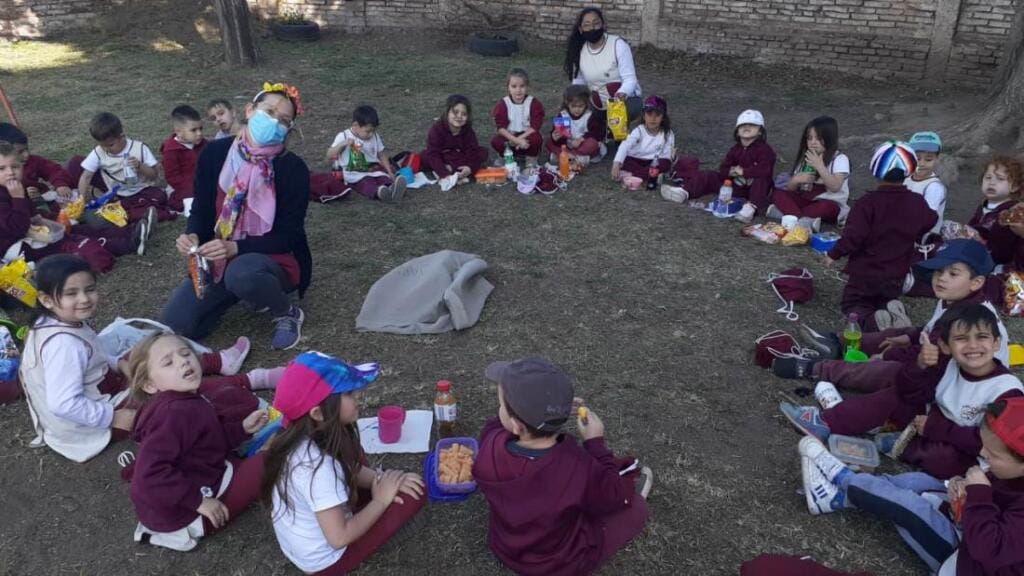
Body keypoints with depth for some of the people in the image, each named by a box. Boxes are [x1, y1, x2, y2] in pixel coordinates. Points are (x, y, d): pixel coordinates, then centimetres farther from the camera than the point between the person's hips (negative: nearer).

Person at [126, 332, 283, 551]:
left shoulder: (186, 401, 3)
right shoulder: (176, 413, -29)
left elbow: (211, 442, 13)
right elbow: (149, 475, -35)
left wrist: (241, 429, -1)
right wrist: (198, 501, -29)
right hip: (183, 511, -10)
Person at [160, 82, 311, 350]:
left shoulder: (293, 168, -15)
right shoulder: (215, 153, -4)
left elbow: (289, 236, -15)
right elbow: (201, 209, 5)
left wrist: (235, 248, -27)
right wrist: (192, 236, -18)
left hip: (275, 260, -4)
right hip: (219, 260, 5)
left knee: (242, 273, -40)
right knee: (172, 329, -9)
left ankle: (287, 314, -7)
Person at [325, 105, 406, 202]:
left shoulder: (375, 137, 11)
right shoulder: (343, 136, -3)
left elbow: (382, 155, 18)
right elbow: (329, 156, -7)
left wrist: (390, 172, 4)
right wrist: (342, 144, -24)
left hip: (373, 170, 4)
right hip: (355, 174, -4)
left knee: (383, 176, -29)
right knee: (367, 182, -34)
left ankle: (391, 188, -61)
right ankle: (379, 191, -66)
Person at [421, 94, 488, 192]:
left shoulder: (468, 130, -13)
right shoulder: (437, 128, -23)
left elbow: (473, 150, -19)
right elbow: (433, 153, -30)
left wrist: (470, 168, -40)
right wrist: (444, 174, -42)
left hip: (461, 157, 3)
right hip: (442, 159, -2)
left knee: (483, 152, -19)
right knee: (425, 155, -29)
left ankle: (450, 168, -31)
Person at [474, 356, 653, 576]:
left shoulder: (490, 446, -29)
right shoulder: (580, 470, -39)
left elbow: (497, 426, -2)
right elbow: (615, 498, -15)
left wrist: (548, 409, -12)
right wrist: (595, 443, -9)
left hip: (504, 549, 4)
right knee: (636, 506, 18)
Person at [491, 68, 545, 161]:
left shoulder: (534, 103, -10)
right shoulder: (503, 104, -10)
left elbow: (535, 126, -15)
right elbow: (501, 127, -16)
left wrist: (520, 138, -26)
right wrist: (516, 140, -30)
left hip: (527, 135, 0)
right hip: (510, 136, 1)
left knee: (537, 139, -33)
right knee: (495, 141, -28)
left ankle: (532, 157, -3)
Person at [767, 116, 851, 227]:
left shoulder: (840, 159, -5)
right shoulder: (805, 158, 11)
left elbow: (835, 187, -21)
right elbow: (791, 189, 9)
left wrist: (819, 166, -24)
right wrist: (796, 180, -13)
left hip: (829, 203, -5)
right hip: (806, 200, 5)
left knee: (828, 207, -39)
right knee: (777, 192, -16)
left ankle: (787, 213, -33)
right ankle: (805, 220, -36)